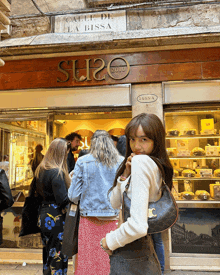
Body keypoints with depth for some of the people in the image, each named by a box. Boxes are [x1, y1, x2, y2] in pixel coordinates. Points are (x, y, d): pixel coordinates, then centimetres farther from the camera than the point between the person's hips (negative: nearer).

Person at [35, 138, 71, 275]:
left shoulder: (41, 169, 7)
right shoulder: (57, 172, -21)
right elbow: (63, 199, -24)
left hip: (44, 216, 9)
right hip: (56, 219, -9)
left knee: (48, 253, 22)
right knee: (58, 256, 4)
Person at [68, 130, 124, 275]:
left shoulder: (83, 162, -4)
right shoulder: (122, 162, -1)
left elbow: (73, 196, -2)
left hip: (90, 220, -1)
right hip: (115, 220, 1)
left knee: (88, 261, 13)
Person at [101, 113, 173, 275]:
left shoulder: (141, 161, -23)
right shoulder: (158, 166, 5)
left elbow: (138, 226, -30)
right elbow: (115, 204, 7)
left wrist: (110, 241, -13)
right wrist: (126, 175, -7)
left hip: (130, 255, -8)